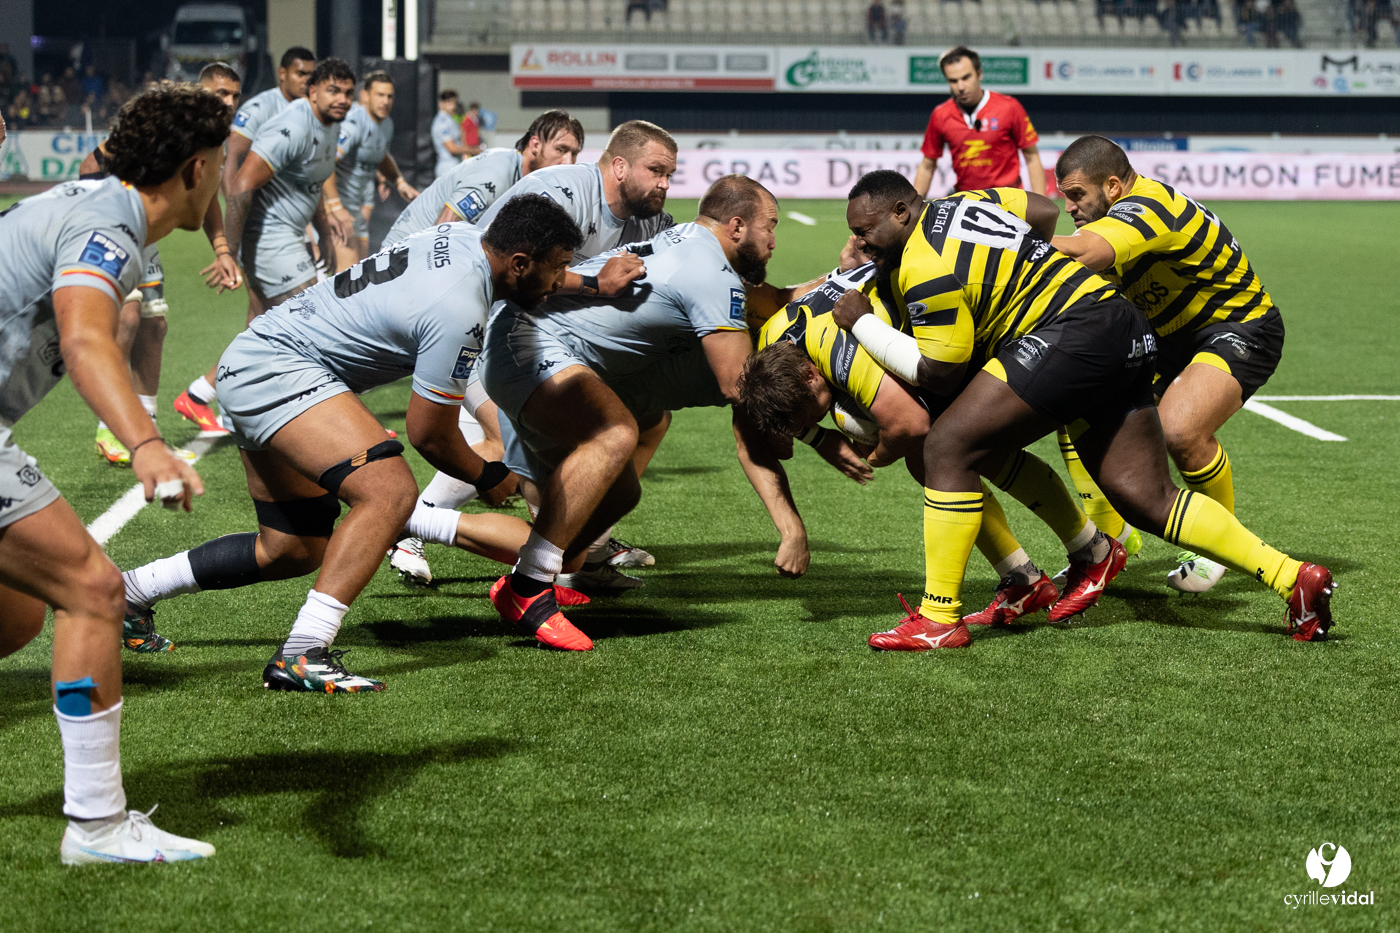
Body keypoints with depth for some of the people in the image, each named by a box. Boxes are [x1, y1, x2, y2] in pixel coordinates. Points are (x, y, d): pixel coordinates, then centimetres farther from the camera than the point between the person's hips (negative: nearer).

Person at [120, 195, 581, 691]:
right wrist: (491, 478, 5)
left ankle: (129, 592, 28)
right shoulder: (459, 313, -24)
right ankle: (301, 655, -30)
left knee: (291, 551, 16)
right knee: (390, 490, -26)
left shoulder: (466, 238, 3)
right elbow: (430, 434, -12)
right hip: (277, 371, -11)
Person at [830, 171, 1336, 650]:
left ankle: (939, 619, -9)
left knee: (949, 447, -9)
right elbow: (1044, 210, 29)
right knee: (1150, 501, 8)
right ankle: (1293, 577, 4)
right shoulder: (961, 201, 16)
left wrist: (862, 323, 1)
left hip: (1072, 334, -10)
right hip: (1125, 334, 10)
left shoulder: (925, 269, -10)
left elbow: (939, 375, -6)